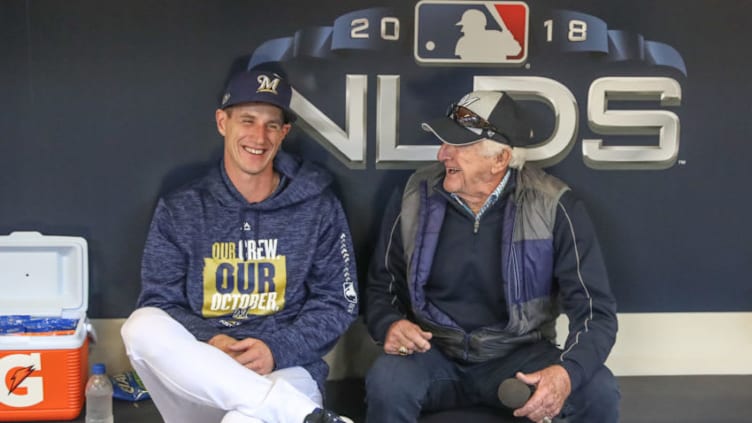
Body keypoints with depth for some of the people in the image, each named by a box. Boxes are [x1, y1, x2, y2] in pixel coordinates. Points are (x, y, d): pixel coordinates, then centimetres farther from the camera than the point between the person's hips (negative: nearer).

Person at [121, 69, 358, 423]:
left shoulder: (318, 208, 4)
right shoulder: (179, 210, 7)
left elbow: (337, 301, 3)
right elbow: (160, 302, 4)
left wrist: (277, 350, -14)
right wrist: (208, 344, -18)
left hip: (284, 370, -5)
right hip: (196, 372, 6)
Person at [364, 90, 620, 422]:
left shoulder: (553, 208, -12)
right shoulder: (416, 198, -4)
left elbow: (596, 311, -13)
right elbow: (380, 286, 9)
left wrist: (568, 372, -33)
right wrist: (389, 325, -15)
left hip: (518, 356, -1)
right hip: (436, 355, 1)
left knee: (599, 391, -28)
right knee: (386, 382, -33)